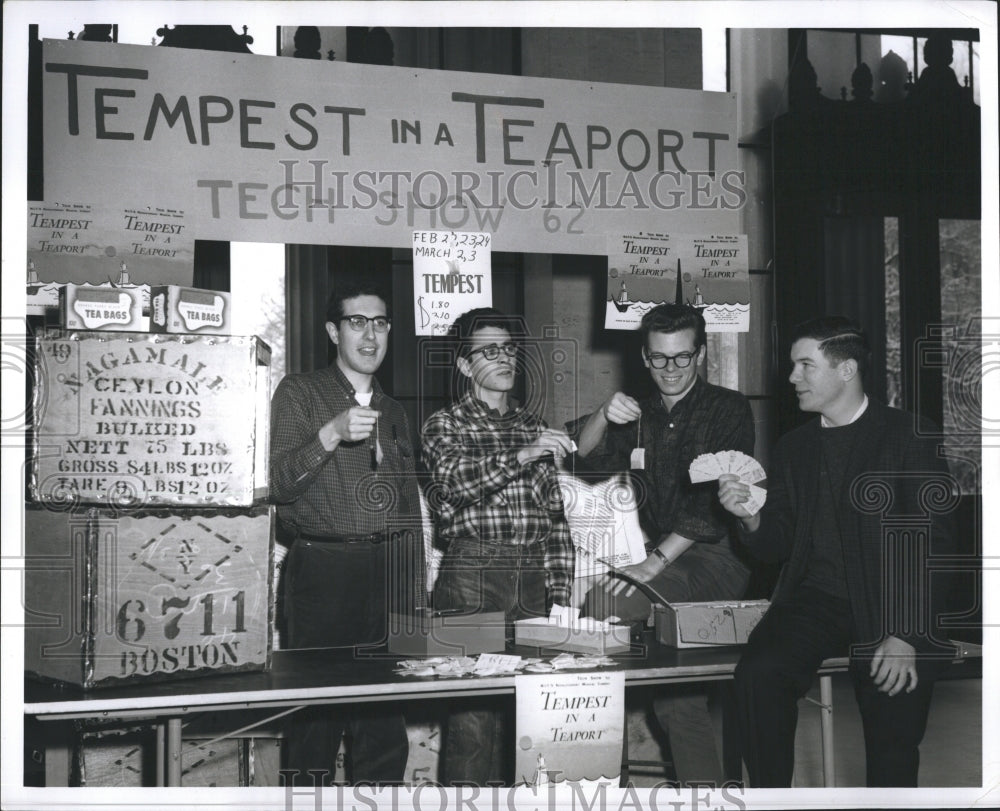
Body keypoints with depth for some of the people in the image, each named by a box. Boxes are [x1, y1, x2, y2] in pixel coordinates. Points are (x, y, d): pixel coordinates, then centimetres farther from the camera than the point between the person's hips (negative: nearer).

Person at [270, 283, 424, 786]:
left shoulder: (394, 414, 21)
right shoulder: (299, 393, 5)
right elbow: (278, 484, -6)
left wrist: (416, 598, 16)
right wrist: (331, 434, -19)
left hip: (388, 576, 5)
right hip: (324, 572, -4)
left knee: (384, 723, 1)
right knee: (317, 721, -8)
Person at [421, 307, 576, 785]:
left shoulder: (533, 429, 19)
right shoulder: (444, 426, 7)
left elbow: (556, 520, 16)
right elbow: (457, 482, -15)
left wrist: (558, 596, 8)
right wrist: (521, 456, -27)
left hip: (532, 583, 4)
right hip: (470, 579, -4)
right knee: (473, 716, -8)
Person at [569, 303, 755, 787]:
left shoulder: (728, 410, 0)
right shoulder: (640, 415, 18)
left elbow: (715, 499, -12)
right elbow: (580, 454, 5)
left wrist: (655, 561, -21)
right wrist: (603, 417, -17)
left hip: (715, 561, -6)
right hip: (663, 564, 6)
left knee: (604, 604, -27)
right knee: (675, 698, -3)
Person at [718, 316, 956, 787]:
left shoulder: (908, 436, 1)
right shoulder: (793, 448, 16)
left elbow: (932, 541, -5)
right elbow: (776, 545, 15)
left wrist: (906, 634, -16)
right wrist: (751, 518, -8)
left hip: (891, 604, -3)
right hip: (816, 601, 3)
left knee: (893, 731, -23)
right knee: (757, 673, -25)